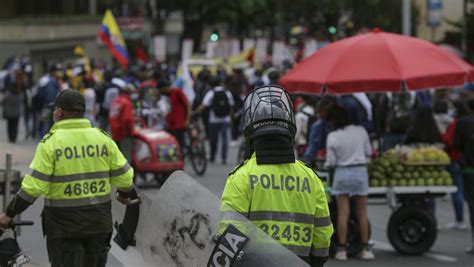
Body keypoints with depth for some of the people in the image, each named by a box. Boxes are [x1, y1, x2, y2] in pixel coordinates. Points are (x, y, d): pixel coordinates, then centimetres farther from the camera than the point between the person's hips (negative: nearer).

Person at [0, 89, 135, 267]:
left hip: (64, 225, -4)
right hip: (99, 224, 4)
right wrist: (125, 195, 26)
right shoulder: (102, 138, 2)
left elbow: (34, 186, -15)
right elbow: (124, 176, 4)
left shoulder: (51, 142, -10)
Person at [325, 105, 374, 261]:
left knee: (343, 213, 1)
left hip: (342, 173, -2)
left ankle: (342, 249, 1)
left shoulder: (333, 137, -9)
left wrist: (328, 163, 16)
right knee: (362, 213, 9)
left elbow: (331, 162, -6)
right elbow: (368, 152, 9)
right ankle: (365, 248, 11)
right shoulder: (360, 131, -3)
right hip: (360, 172, 2)